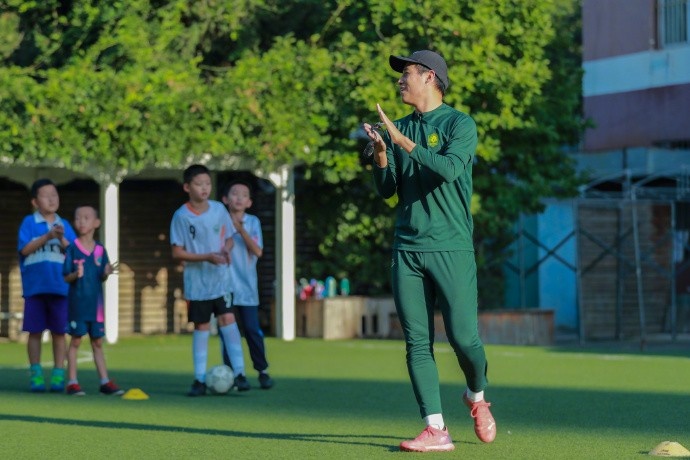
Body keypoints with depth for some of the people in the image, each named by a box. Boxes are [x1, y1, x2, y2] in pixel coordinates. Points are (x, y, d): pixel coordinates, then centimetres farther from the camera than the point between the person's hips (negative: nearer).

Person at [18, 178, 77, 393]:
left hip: (60, 286, 2)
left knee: (59, 331, 2)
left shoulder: (64, 225, 9)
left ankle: (58, 375, 7)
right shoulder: (29, 222, 3)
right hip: (35, 286, -1)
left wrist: (62, 239, -14)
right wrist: (48, 236, -16)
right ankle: (36, 375, 9)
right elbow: (25, 249, -8)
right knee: (35, 331, 2)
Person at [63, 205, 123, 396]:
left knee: (97, 342, 9)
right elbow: (66, 278, -5)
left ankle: (105, 381, 11)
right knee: (76, 340, 0)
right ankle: (72, 382, 5)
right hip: (77, 302, -3)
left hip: (95, 303, 3)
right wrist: (75, 275, -25)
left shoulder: (100, 250, 5)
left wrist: (107, 273, -13)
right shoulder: (72, 249, -4)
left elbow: (101, 278, 8)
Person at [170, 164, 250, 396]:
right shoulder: (181, 216, -10)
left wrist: (226, 250, -13)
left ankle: (239, 373, -9)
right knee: (201, 327, 4)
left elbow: (228, 238, 11)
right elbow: (177, 253, -10)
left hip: (220, 279, 1)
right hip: (196, 282, -1)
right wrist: (207, 257, -21)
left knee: (227, 318, -10)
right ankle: (200, 379, 12)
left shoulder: (219, 209, 0)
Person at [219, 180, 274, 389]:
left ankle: (262, 371, 9)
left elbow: (258, 251, -10)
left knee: (252, 329, -1)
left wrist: (241, 230, -18)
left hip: (247, 287, 0)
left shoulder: (253, 222, 2)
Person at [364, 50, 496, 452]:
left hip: (451, 249, -5)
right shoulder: (400, 129, 15)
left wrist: (403, 142, -24)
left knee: (463, 336, -7)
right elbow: (387, 190, 11)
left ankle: (477, 396, 23)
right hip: (407, 249, 5)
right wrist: (380, 153, -7)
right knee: (417, 342, -1)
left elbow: (449, 169, -20)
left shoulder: (459, 124, -2)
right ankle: (436, 430, 0)